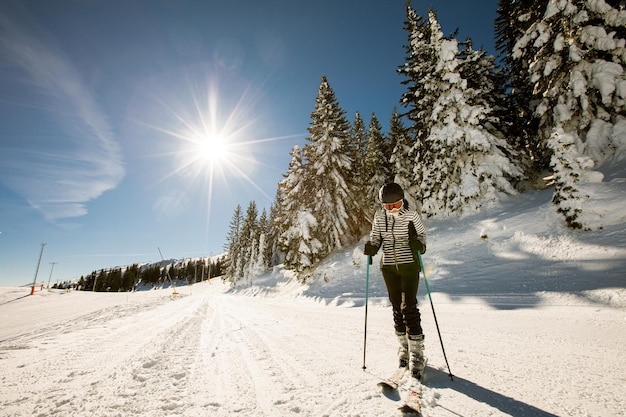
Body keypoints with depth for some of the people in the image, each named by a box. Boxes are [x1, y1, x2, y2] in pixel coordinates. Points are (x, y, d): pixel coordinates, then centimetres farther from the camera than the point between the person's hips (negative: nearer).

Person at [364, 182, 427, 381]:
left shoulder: (411, 215, -10)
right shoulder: (379, 216, -2)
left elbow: (422, 234, 0)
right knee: (397, 307, 11)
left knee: (409, 307, -6)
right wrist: (371, 247, -14)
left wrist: (418, 244, -22)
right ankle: (404, 349, 29)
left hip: (409, 266, -3)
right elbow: (375, 237, 7)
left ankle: (417, 355, 7)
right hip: (388, 267, 4)